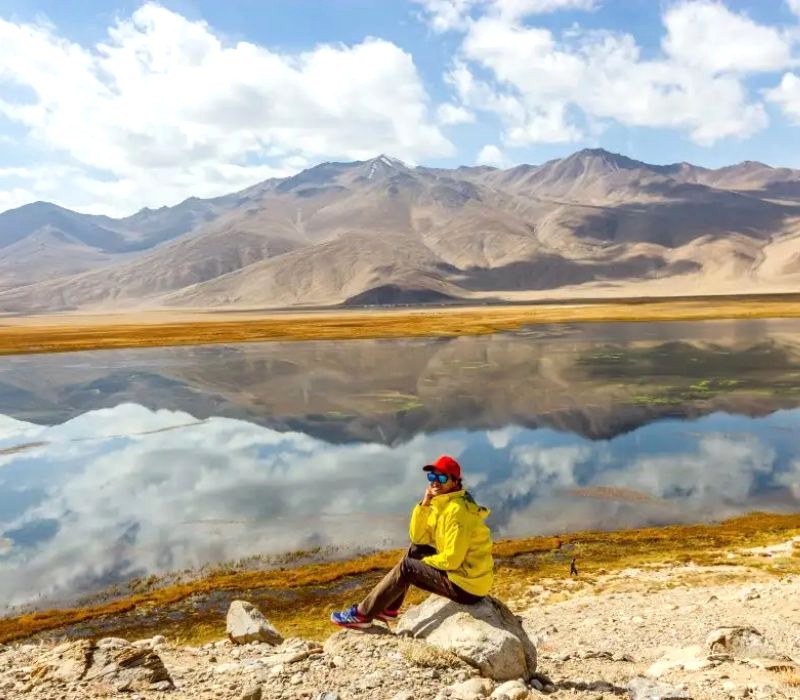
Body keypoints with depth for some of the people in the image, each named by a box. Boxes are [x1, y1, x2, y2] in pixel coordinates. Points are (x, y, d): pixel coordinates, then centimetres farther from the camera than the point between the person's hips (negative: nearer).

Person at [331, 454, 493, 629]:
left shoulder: (457, 510, -21)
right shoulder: (442, 503, 8)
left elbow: (452, 559, -23)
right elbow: (417, 538, 5)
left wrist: (425, 561, -5)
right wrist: (424, 504, -7)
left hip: (466, 585, -9)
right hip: (465, 574, 9)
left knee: (406, 567, -7)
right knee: (414, 551, 15)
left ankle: (362, 614, 4)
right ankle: (389, 608, 20)